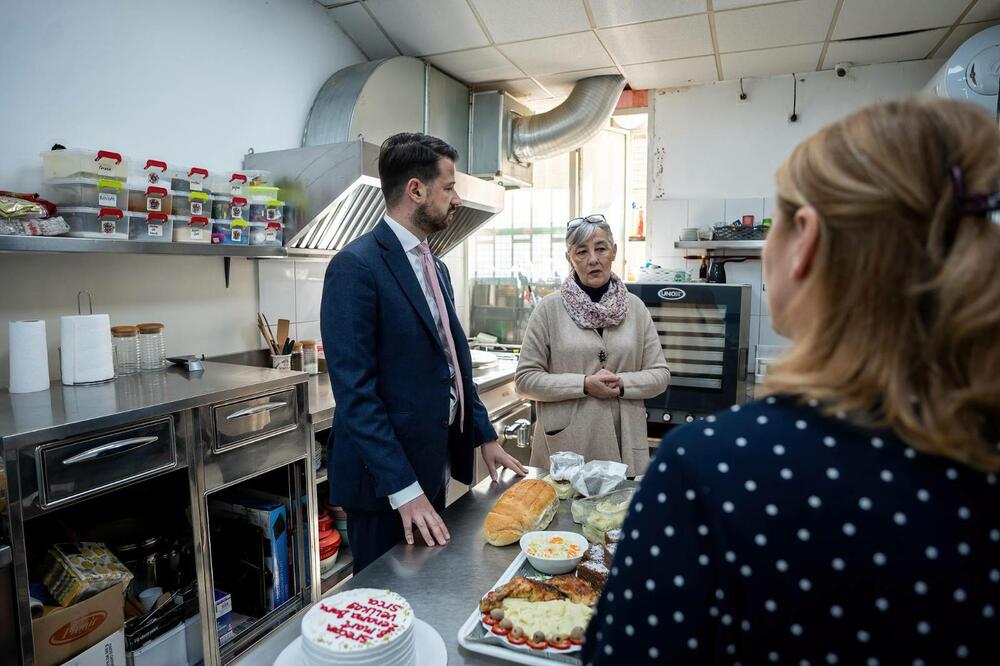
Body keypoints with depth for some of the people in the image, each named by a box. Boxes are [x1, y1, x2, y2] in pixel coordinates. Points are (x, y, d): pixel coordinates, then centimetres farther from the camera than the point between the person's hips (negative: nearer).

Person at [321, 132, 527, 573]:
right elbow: (355, 390, -22)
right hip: (386, 477, -8)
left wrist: (484, 436, 14)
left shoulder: (435, 268, 11)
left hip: (433, 466, 8)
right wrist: (403, 489, -22)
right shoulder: (356, 266, -17)